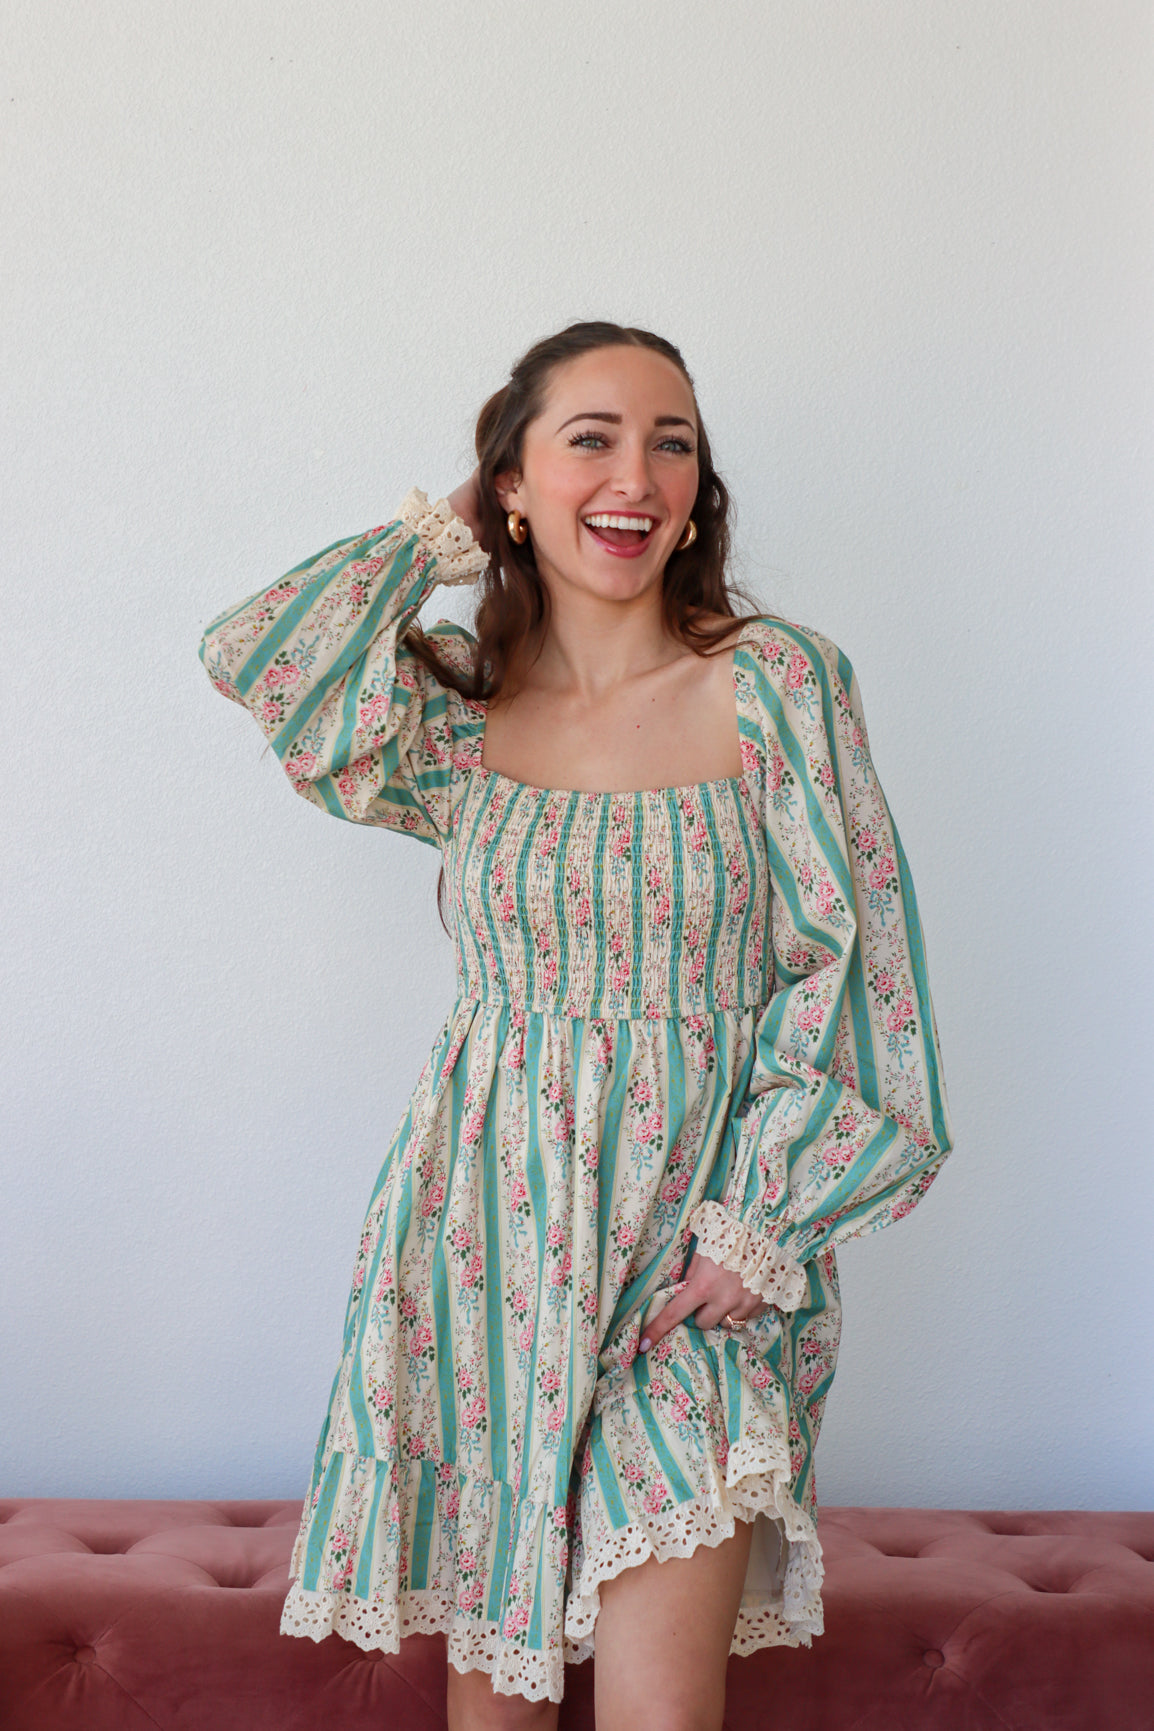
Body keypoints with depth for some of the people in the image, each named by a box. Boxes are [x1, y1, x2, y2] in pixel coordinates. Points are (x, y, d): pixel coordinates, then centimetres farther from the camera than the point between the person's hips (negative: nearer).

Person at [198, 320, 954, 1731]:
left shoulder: (775, 685, -3)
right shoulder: (459, 708, 6)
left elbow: (846, 960, -3)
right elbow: (252, 651, -4)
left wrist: (762, 1221, -9)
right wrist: (446, 535, 4)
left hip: (695, 1234, -2)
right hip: (489, 1227, 3)